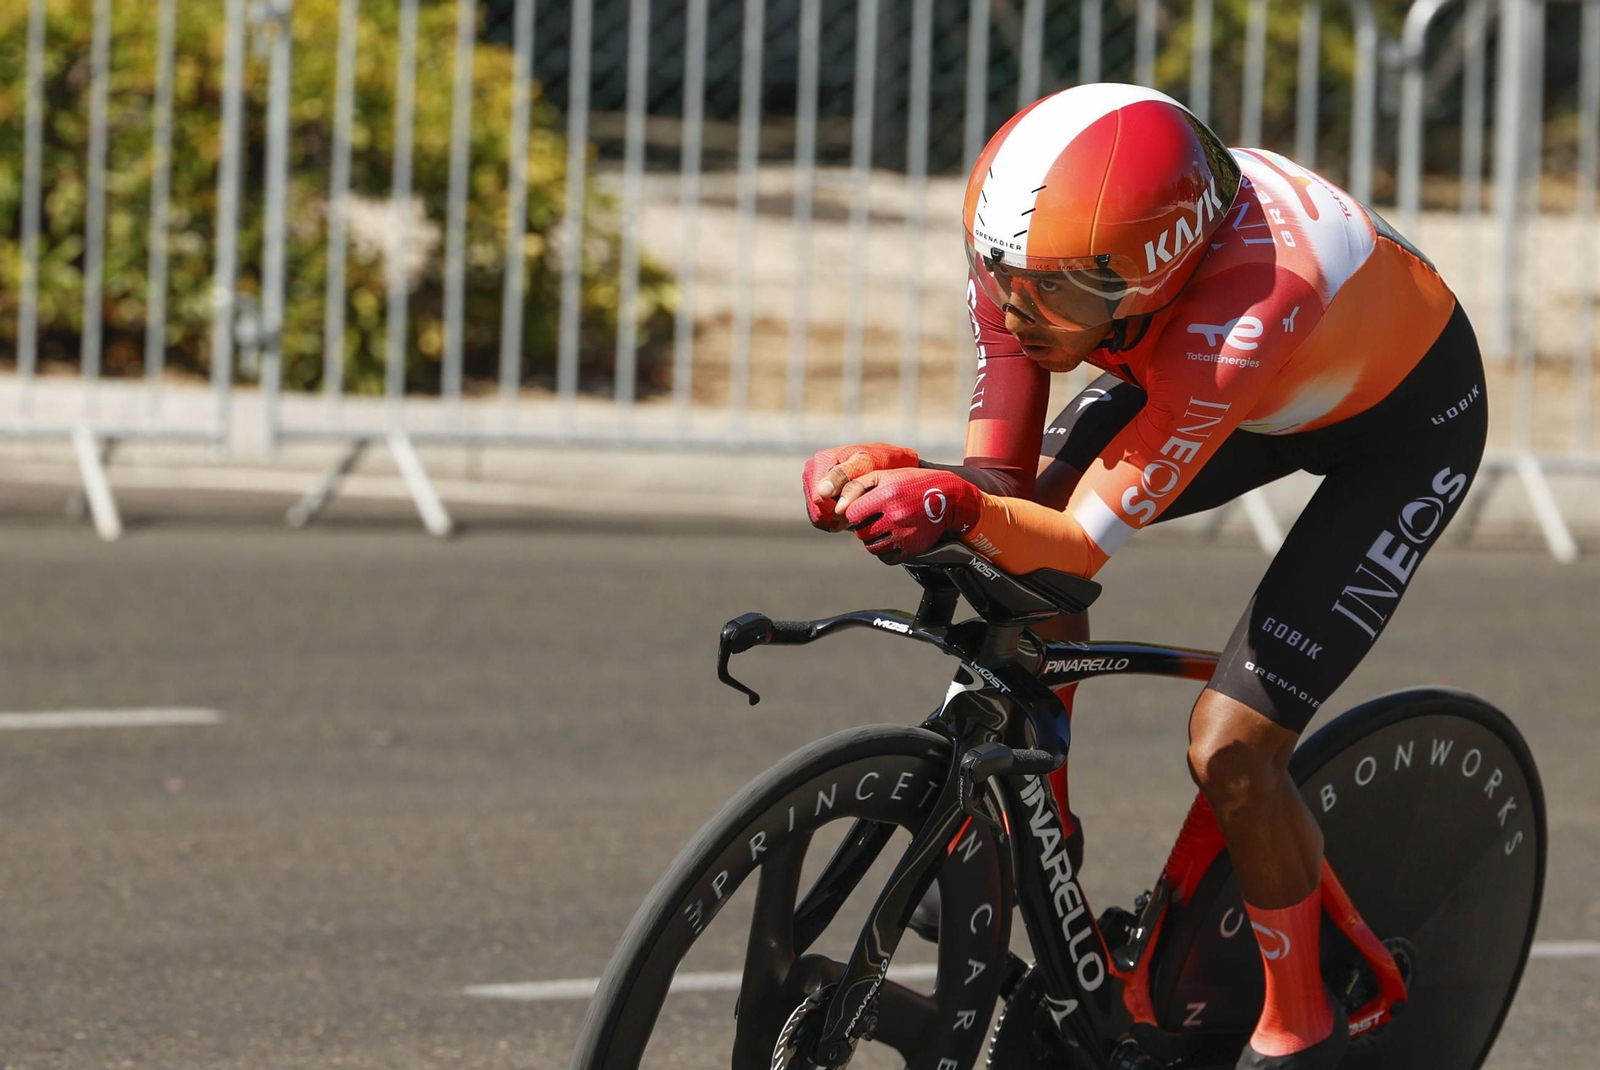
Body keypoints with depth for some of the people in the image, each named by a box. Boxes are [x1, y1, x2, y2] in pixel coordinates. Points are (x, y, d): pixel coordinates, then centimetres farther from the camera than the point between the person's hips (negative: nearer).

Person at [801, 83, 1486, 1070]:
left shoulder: (1242, 316, -44)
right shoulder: (1027, 248, -27)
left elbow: (1084, 542, -39)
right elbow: (1002, 484, -20)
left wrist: (961, 509, -57)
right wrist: (898, 474, -40)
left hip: (1406, 420, -6)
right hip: (1239, 388, 6)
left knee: (1231, 749, -15)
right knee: (1022, 519, -15)